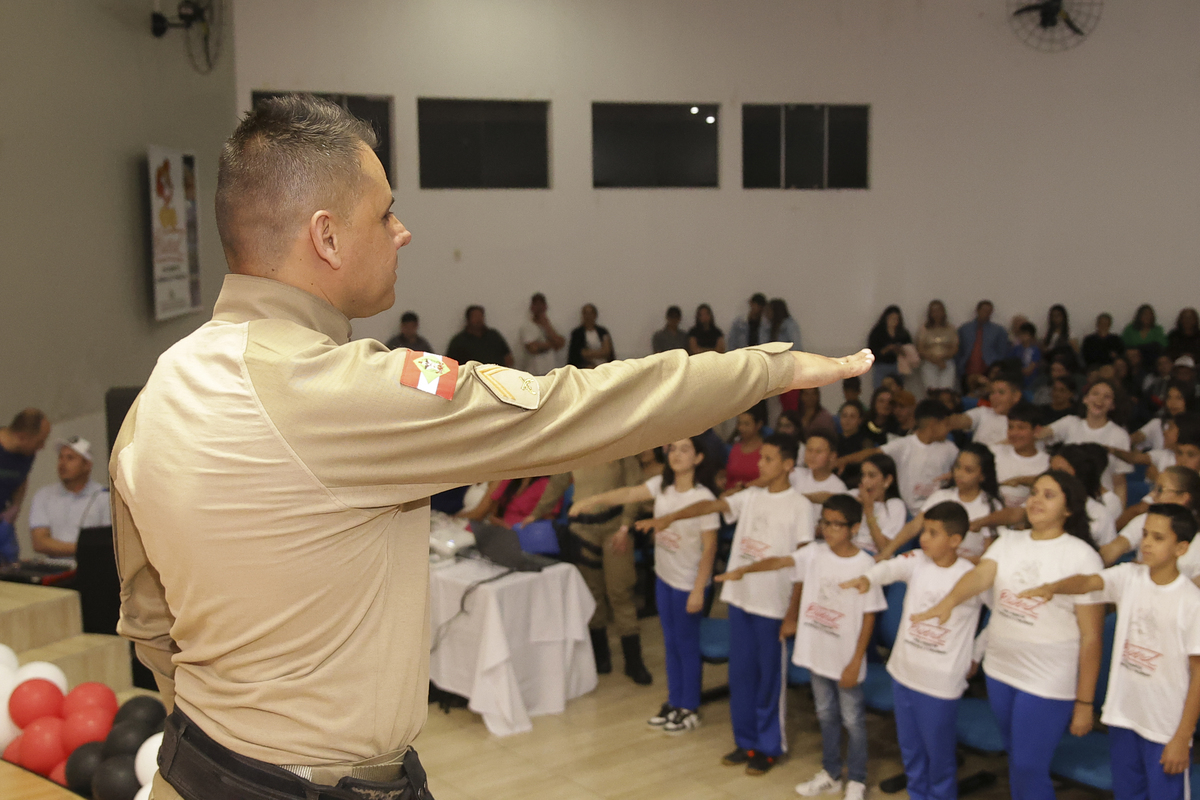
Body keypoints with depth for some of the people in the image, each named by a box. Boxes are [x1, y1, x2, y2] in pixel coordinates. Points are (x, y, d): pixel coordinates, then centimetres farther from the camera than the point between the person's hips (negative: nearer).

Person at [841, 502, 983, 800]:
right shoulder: (917, 560, -4)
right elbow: (891, 567, -23)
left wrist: (976, 655, -9)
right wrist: (867, 578, -43)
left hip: (941, 683, -4)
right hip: (903, 672, 5)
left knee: (939, 753, 9)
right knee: (910, 749, 19)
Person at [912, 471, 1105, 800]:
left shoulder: (1082, 556, -11)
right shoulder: (1008, 541, 3)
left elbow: (1091, 635, -11)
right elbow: (980, 575, -15)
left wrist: (1084, 703, -10)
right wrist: (948, 602, -38)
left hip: (1049, 683, -5)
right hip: (1000, 671, 5)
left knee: (1028, 769, -1)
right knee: (1016, 758, 19)